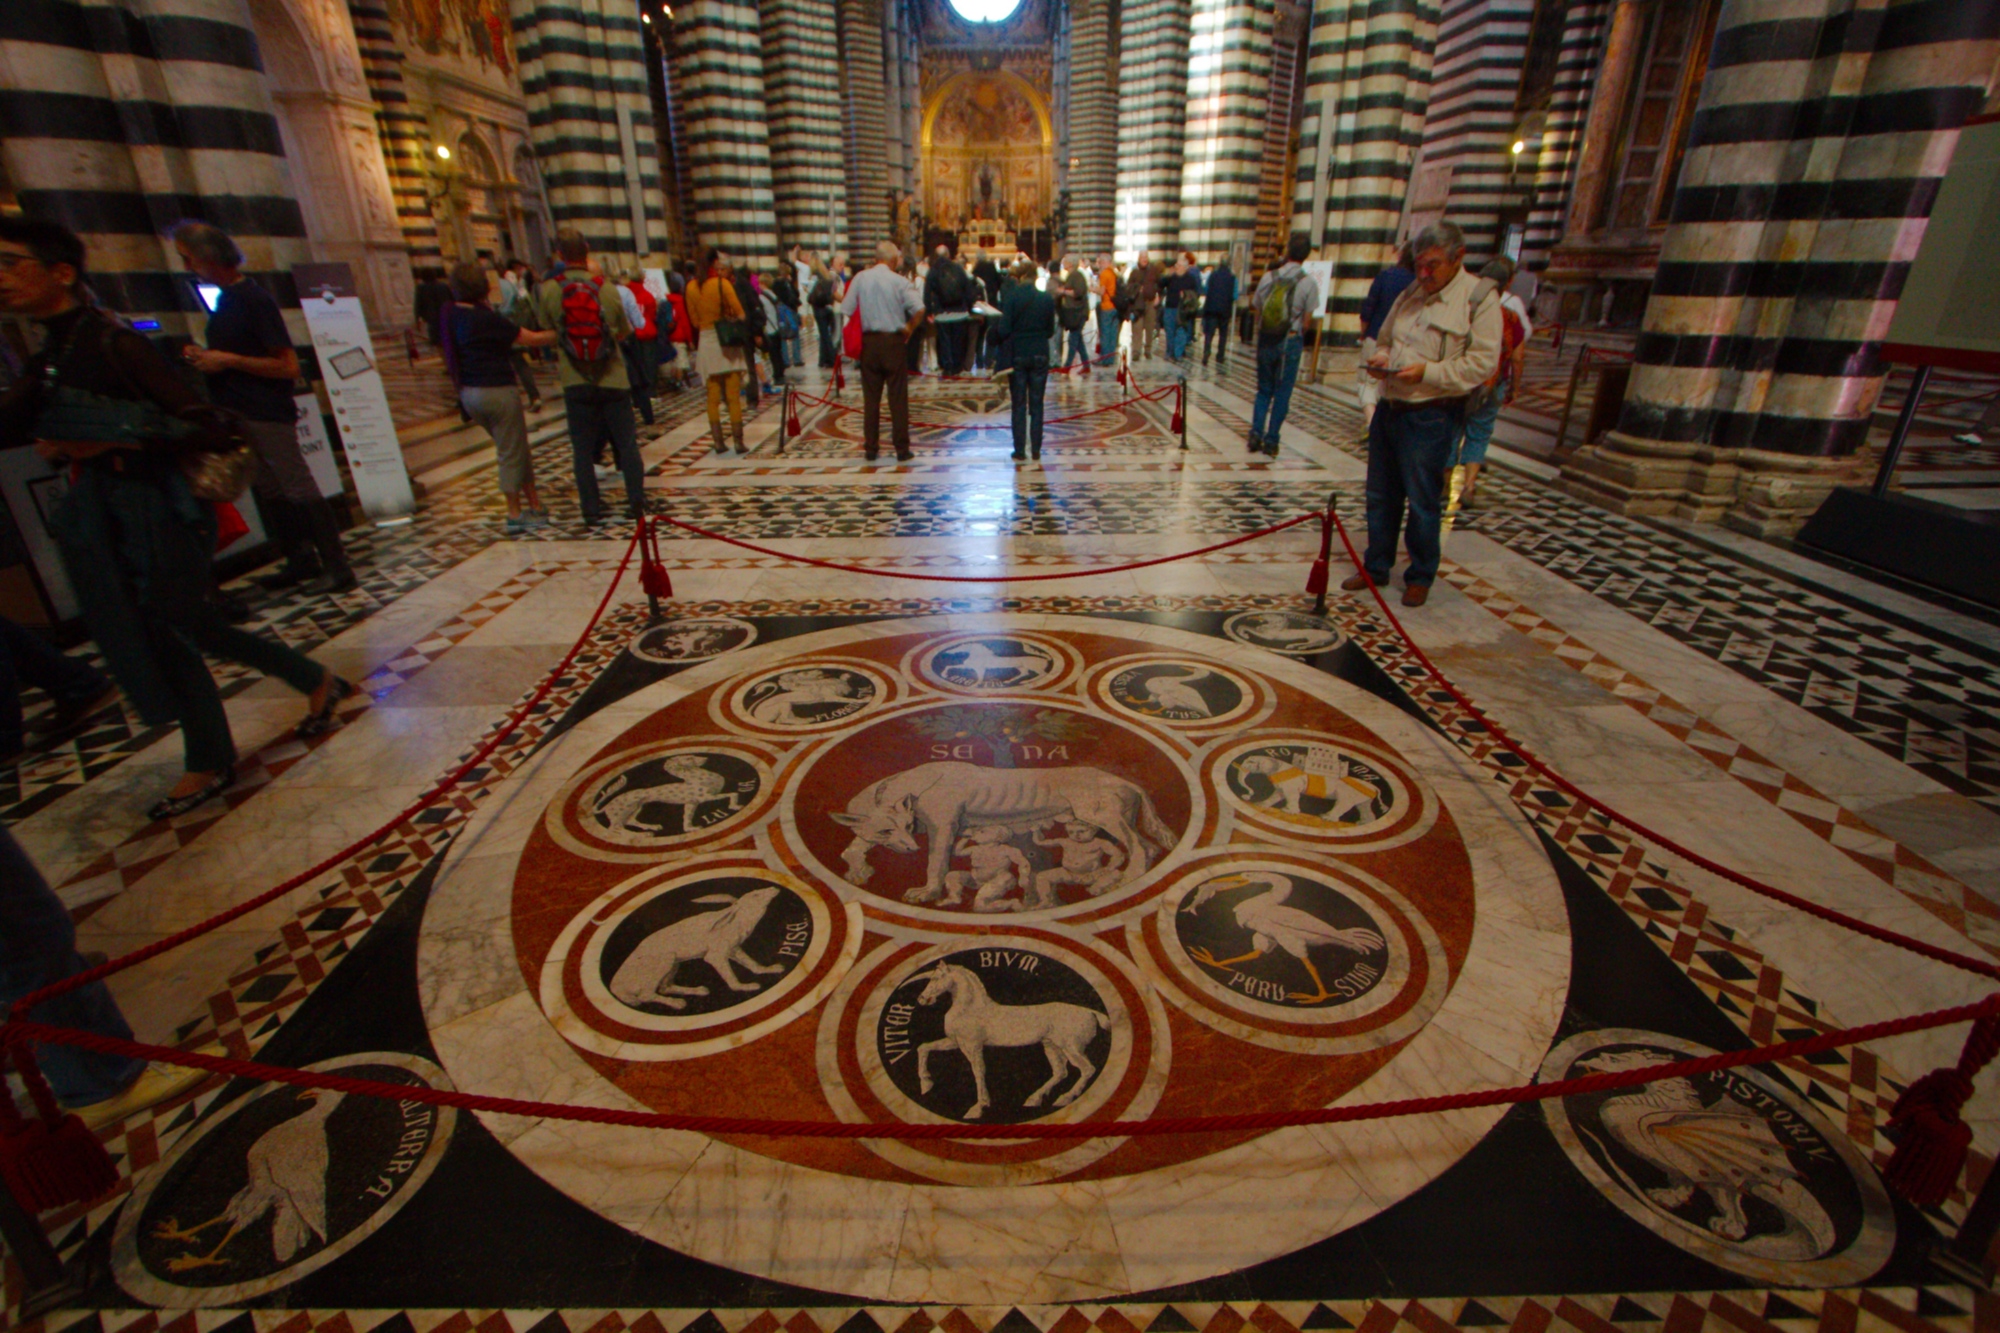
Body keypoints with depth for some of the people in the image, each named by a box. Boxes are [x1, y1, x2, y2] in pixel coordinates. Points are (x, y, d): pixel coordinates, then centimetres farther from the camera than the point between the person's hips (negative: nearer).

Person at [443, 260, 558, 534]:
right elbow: (531, 339, -13)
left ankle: (535, 504, 22)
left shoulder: (451, 315, 5)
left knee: (514, 450, 17)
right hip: (497, 390, -8)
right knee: (511, 453, 2)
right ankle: (515, 515, 9)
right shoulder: (486, 318, -16)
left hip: (469, 394, 8)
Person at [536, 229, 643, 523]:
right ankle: (636, 501, 9)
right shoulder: (607, 288, -5)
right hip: (613, 378, 0)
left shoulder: (547, 290, -6)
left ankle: (591, 508, 9)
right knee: (627, 443, 9)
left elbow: (546, 329, 5)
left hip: (575, 381, 0)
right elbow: (624, 332, 5)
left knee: (582, 449, 8)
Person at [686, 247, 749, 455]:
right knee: (733, 396, -1)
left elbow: (694, 319, 9)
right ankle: (739, 442, -1)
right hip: (727, 342, -4)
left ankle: (718, 442, 7)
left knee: (713, 397, 8)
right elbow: (740, 313, -9)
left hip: (705, 341, 4)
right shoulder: (722, 284, -10)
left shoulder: (691, 287, 3)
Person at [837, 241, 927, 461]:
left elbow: (845, 311, 0)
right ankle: (902, 449, 4)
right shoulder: (898, 281, -7)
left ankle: (871, 449, 10)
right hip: (894, 341, -2)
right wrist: (909, 330, -2)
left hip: (868, 342, 3)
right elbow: (919, 309, -17)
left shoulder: (860, 279, 1)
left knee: (870, 398, 8)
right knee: (898, 398, 3)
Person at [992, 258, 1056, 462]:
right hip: (1040, 355, 2)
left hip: (1017, 355, -2)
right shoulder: (1047, 299, -1)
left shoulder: (1011, 297, -10)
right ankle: (1035, 449, 9)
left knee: (1018, 405, 5)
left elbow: (1004, 329, -13)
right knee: (1036, 404, 9)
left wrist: (997, 339, 7)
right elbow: (1050, 330, 6)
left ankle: (1020, 449, 5)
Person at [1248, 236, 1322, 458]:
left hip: (1266, 340, 2)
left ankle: (1256, 434, 5)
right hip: (1290, 341, -2)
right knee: (1282, 394, 5)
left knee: (1264, 390, 15)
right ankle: (1270, 440, 5)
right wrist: (1298, 335, 12)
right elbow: (1306, 319, -4)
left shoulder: (1269, 277, 1)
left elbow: (1257, 310, 2)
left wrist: (1261, 336, 11)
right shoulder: (1308, 283, -5)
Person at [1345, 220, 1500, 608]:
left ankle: (1420, 577, 16)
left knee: (1423, 502, 1)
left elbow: (1482, 363, -13)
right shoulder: (1410, 294, 12)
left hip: (1431, 417, -6)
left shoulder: (1480, 299, -7)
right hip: (1389, 407, 6)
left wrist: (1428, 371, -22)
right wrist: (1380, 359, 1)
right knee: (1380, 495, 13)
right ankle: (1376, 567, 27)